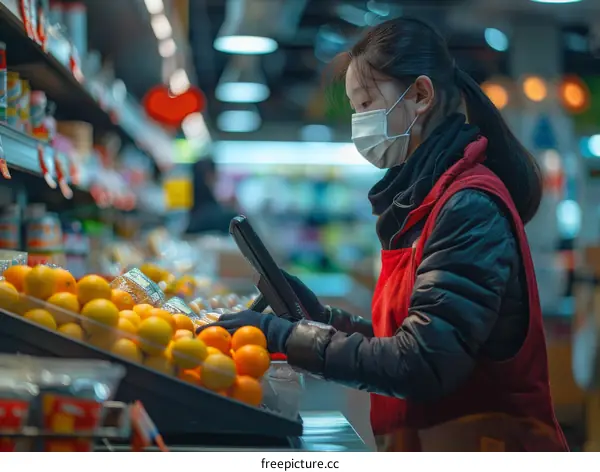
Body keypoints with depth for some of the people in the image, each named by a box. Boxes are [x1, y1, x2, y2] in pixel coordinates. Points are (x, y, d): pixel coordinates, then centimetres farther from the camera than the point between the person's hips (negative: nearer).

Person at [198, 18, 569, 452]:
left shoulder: (471, 208, -17)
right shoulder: (429, 197, 10)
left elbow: (421, 365, -23)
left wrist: (286, 337, -19)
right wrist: (323, 318, 1)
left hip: (480, 446, -8)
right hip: (426, 439, 8)